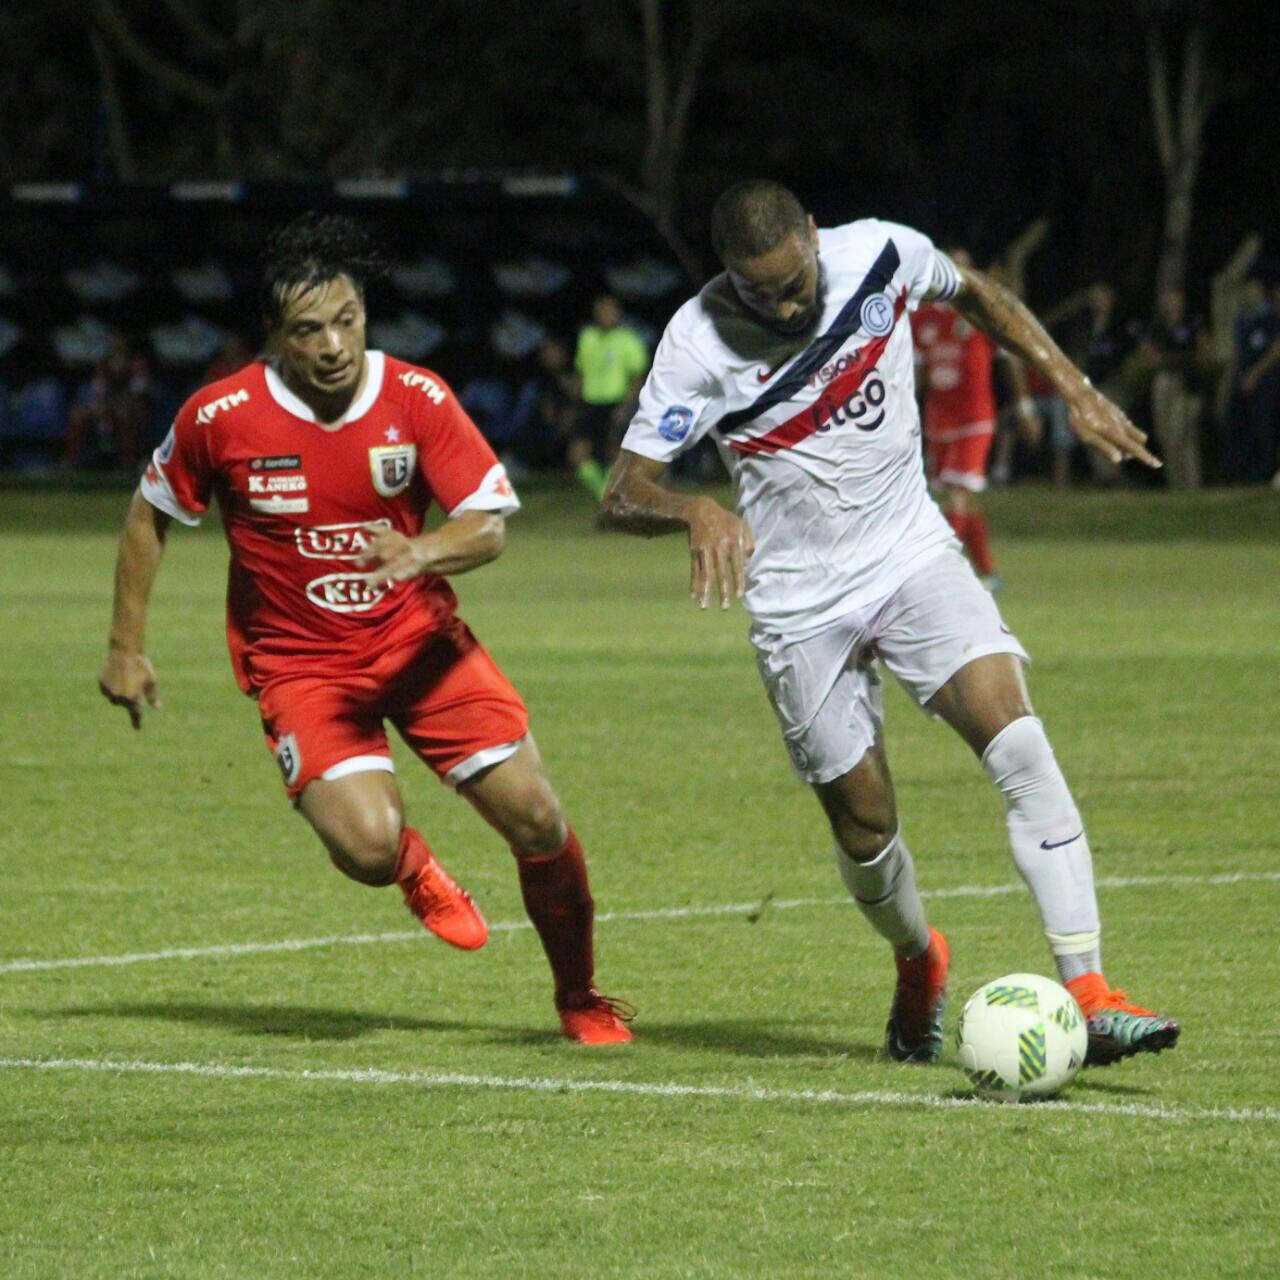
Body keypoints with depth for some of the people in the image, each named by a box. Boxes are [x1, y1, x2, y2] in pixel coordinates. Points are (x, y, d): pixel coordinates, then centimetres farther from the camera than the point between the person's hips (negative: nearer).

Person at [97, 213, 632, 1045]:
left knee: (536, 818, -7)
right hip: (298, 659, -2)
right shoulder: (220, 418, -13)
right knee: (367, 845, -24)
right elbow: (150, 517, 4)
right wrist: (126, 649, 5)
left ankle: (579, 995, 19)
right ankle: (415, 868, 16)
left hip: (419, 638, 2)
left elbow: (491, 524, -12)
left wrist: (423, 553, -34)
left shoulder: (417, 399, -11)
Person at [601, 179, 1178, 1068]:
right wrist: (695, 511, -38)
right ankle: (919, 967, 37)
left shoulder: (879, 255, -10)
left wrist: (1076, 392, 5)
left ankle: (1089, 994, -24)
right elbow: (623, 498, -16)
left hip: (913, 555, 1)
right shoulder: (700, 342, -17)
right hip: (802, 606, -1)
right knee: (863, 824, 2)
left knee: (1018, 743, -21)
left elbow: (977, 294, 13)